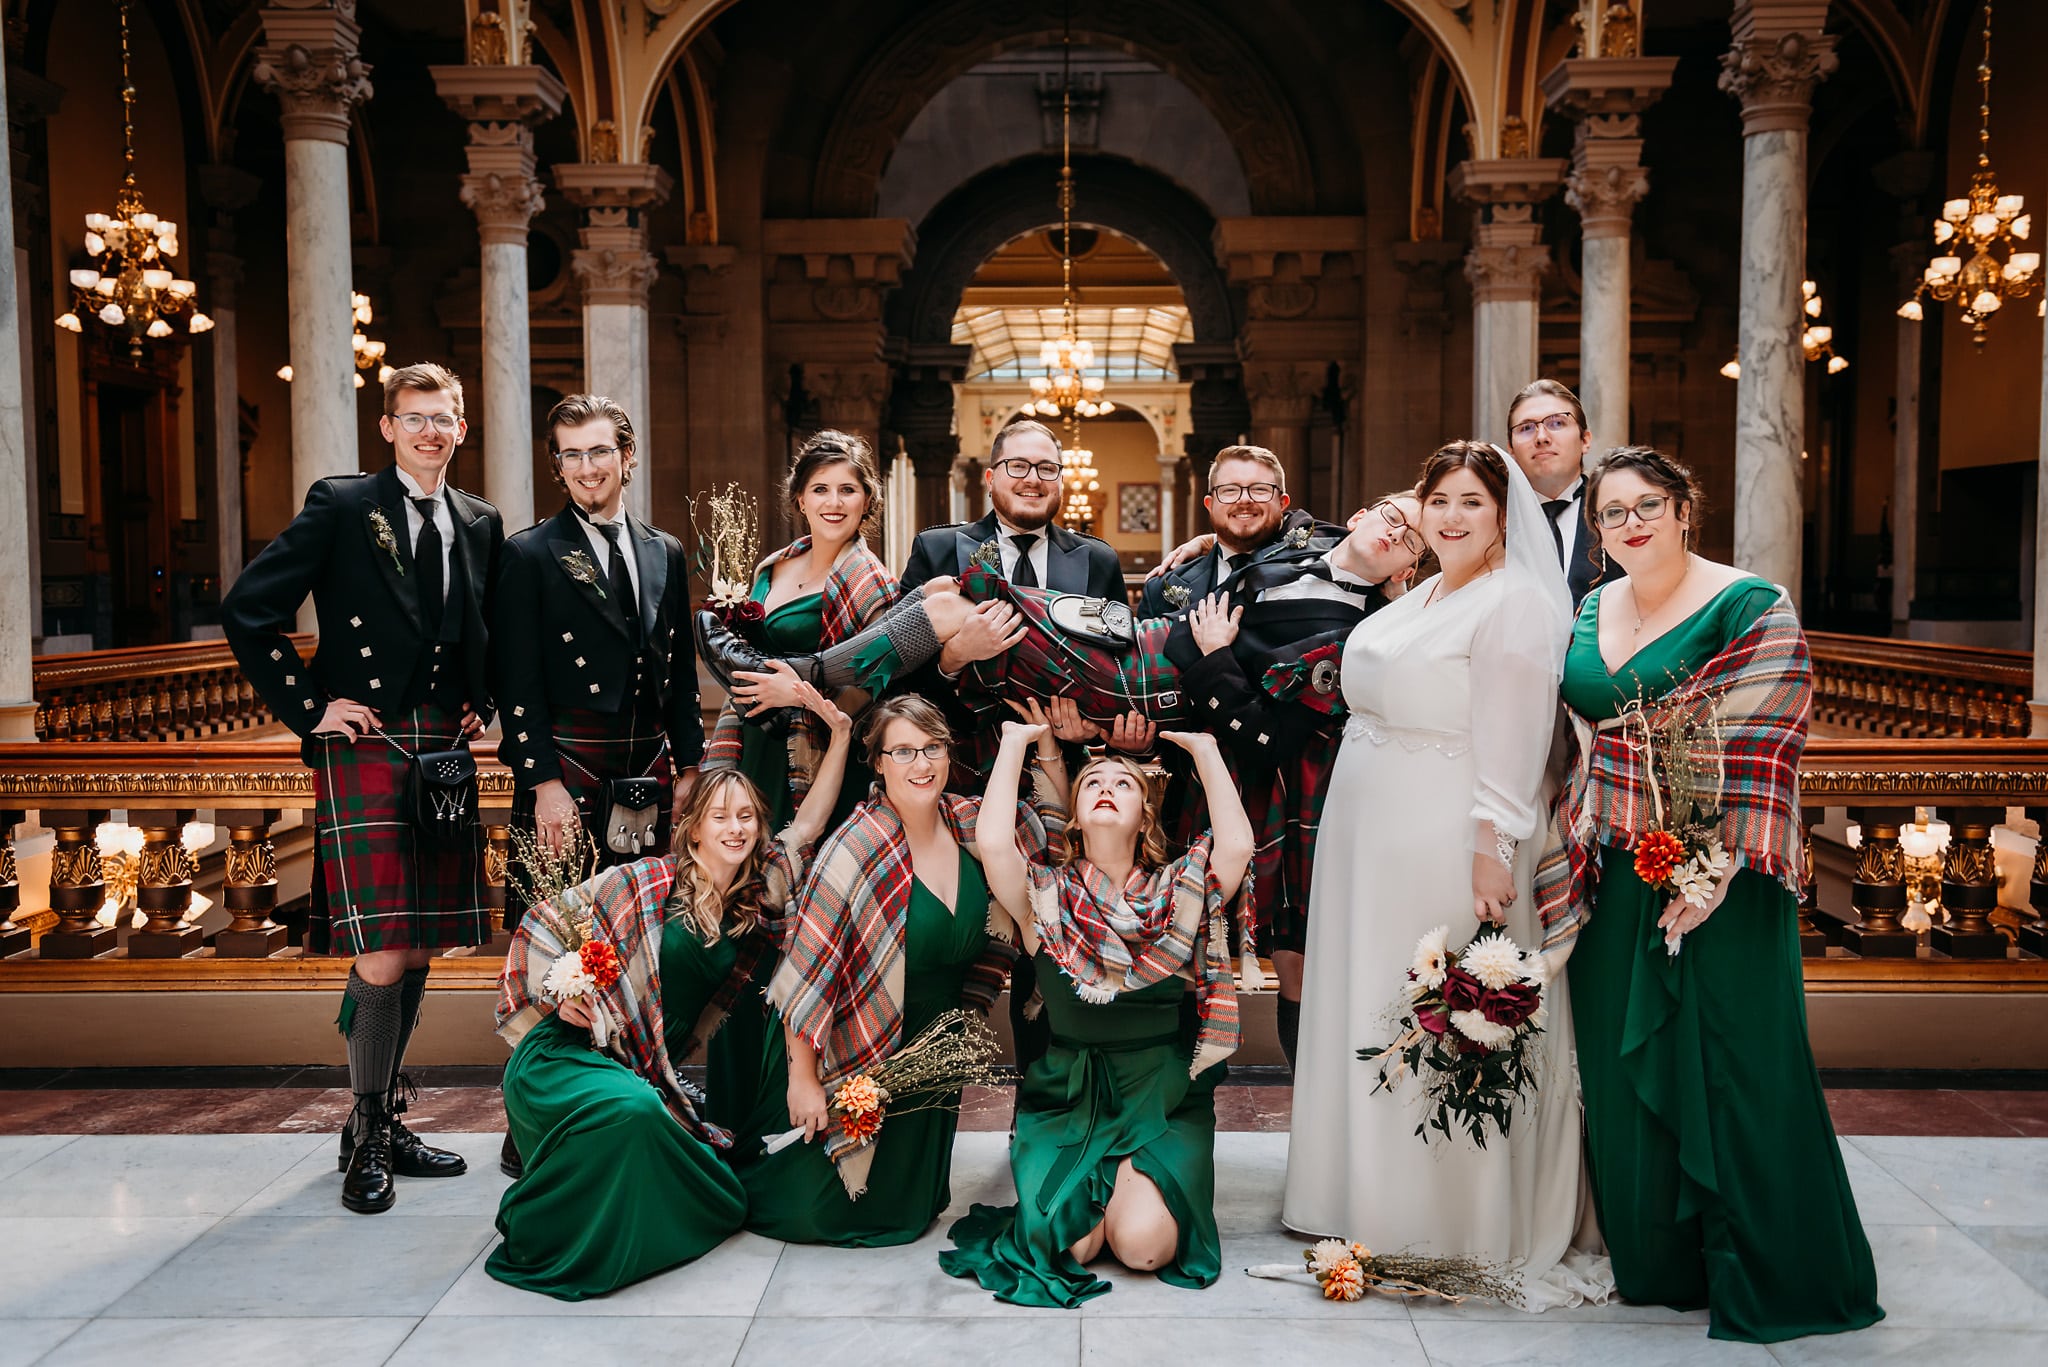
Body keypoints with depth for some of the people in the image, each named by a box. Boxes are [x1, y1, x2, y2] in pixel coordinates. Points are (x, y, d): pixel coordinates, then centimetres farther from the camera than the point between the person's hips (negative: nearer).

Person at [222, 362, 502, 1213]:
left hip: (445, 754, 5)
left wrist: (482, 706, 12)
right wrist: (309, 709, -8)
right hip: (365, 752, -5)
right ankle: (366, 1135, 7)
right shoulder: (341, 506, -3)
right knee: (382, 955, -10)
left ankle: (389, 1122, 25)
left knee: (421, 951, 10)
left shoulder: (481, 524, 13)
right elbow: (248, 611, -6)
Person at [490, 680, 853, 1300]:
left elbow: (808, 824, 6)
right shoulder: (648, 882, -8)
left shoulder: (756, 898, 5)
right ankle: (536, 1228, -13)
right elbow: (547, 923, -1)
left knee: (722, 1199, -10)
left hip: (651, 1074, 5)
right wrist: (559, 992, -14)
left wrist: (840, 732, 1)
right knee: (631, 1112, -38)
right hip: (569, 1053, -5)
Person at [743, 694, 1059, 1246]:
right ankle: (739, 1162, 32)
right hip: (857, 1056, -5)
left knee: (906, 1215, 13)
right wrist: (802, 1080, -18)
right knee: (817, 1215, 3)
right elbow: (807, 967, -21)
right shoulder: (857, 848, -24)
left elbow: (1050, 818, 11)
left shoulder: (969, 823, -7)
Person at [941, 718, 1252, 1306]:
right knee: (1069, 1243, -19)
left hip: (1163, 1096, 0)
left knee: (1142, 1242, -21)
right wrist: (1016, 743, -7)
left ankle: (1139, 1185, 14)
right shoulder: (1048, 895, 1)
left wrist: (1204, 749, -3)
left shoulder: (1177, 893, 3)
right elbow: (993, 844, -19)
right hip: (1068, 1096, 0)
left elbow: (1237, 846, -16)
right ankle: (1091, 1188, 16)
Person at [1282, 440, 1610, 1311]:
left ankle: (1462, 1225, 14)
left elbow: (1511, 744, -18)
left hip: (1448, 841, -9)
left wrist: (1490, 852, -23)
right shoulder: (1414, 599, 14)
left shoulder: (1515, 602, -11)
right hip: (1369, 837, 9)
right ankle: (1376, 1209, 29)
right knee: (1367, 1011, 14)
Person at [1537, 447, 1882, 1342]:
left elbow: (1756, 754, -14)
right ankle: (1654, 1258, 28)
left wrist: (1715, 874, -20)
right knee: (1621, 1064, 12)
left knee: (1728, 1065, 1)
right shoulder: (1591, 613, 11)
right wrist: (1576, 854, 8)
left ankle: (1767, 1272, 17)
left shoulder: (1750, 607, -9)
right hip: (1609, 881, 6)